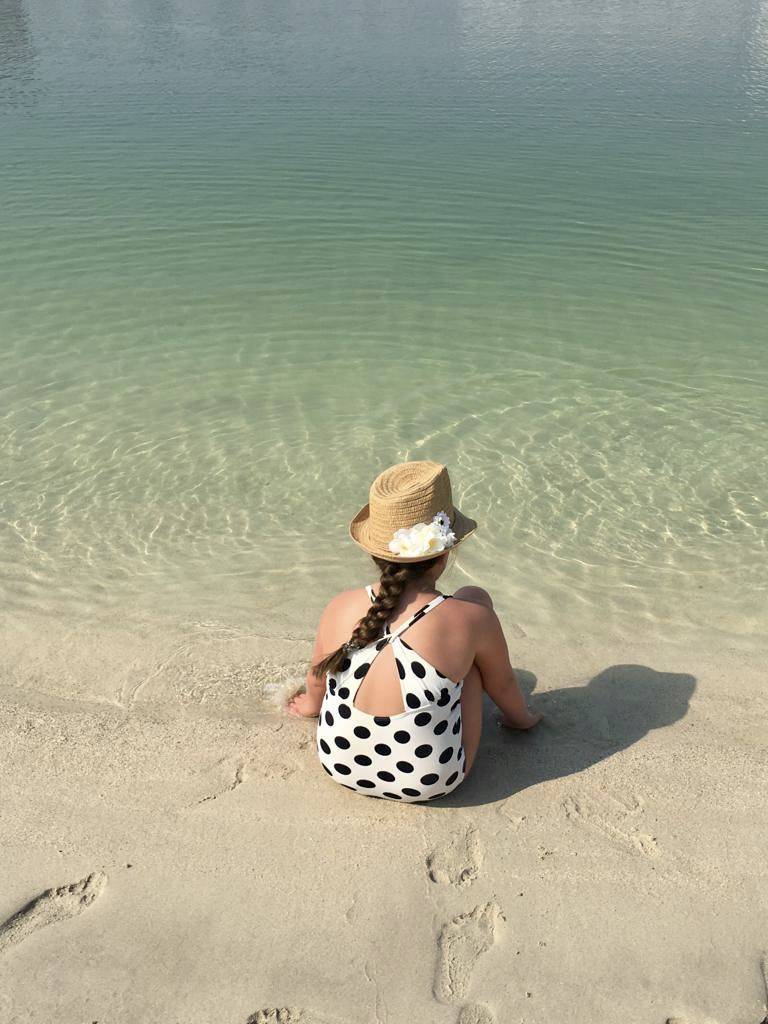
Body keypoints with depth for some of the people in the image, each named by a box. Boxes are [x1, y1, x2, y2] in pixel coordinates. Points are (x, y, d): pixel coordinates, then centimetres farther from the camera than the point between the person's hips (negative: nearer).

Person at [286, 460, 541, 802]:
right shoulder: (471, 618, -24)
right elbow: (502, 684, -3)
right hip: (430, 783, -3)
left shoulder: (341, 607, -16)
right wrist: (521, 717, 21)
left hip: (338, 766, 3)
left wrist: (312, 704, 29)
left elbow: (318, 675, 5)